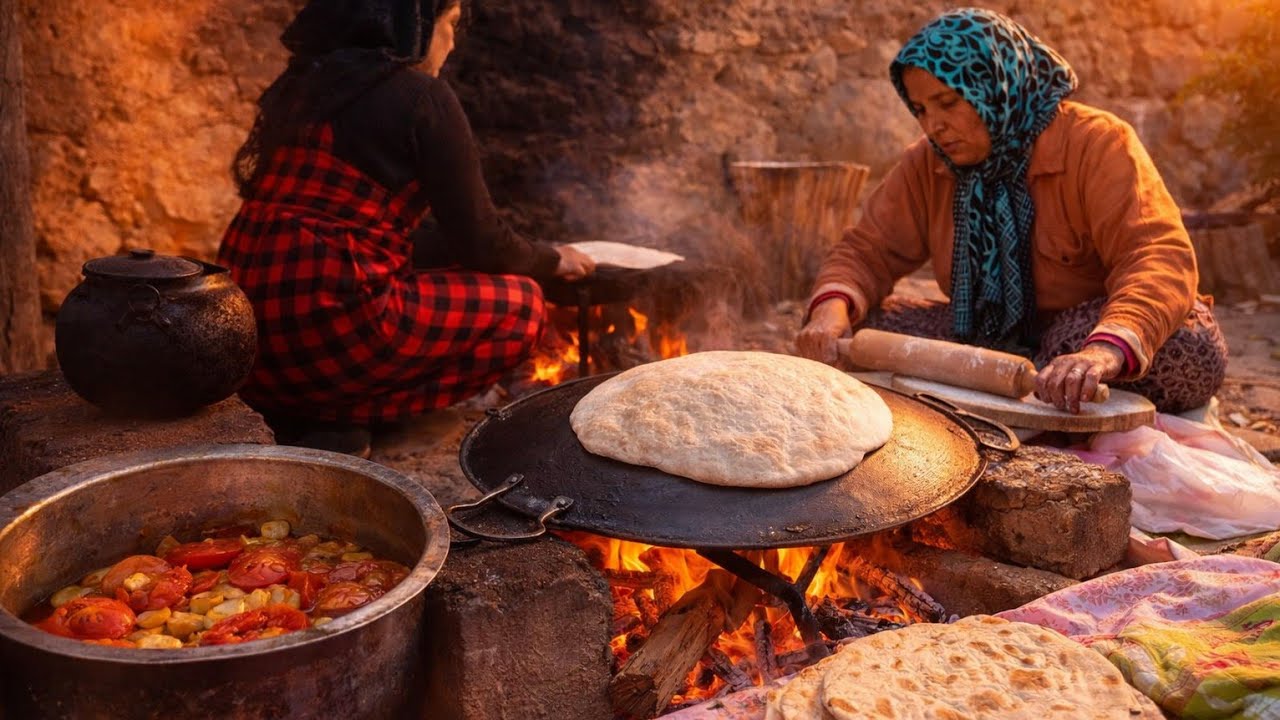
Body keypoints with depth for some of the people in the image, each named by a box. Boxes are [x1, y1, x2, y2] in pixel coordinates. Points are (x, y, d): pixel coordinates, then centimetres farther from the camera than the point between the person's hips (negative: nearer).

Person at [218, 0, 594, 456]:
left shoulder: (300, 86, 17)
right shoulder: (421, 96, -6)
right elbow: (479, 243, -2)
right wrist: (551, 260, 19)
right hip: (327, 328, -8)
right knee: (520, 307, 7)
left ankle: (285, 412, 12)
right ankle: (337, 418, -1)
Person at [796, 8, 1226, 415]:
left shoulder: (1097, 146, -20)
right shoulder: (928, 164, -4)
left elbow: (1159, 258, -32)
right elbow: (869, 250, -3)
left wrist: (1103, 353, -53)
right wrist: (832, 308, -28)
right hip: (986, 341, 3)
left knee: (1193, 349, -36)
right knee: (859, 330, -17)